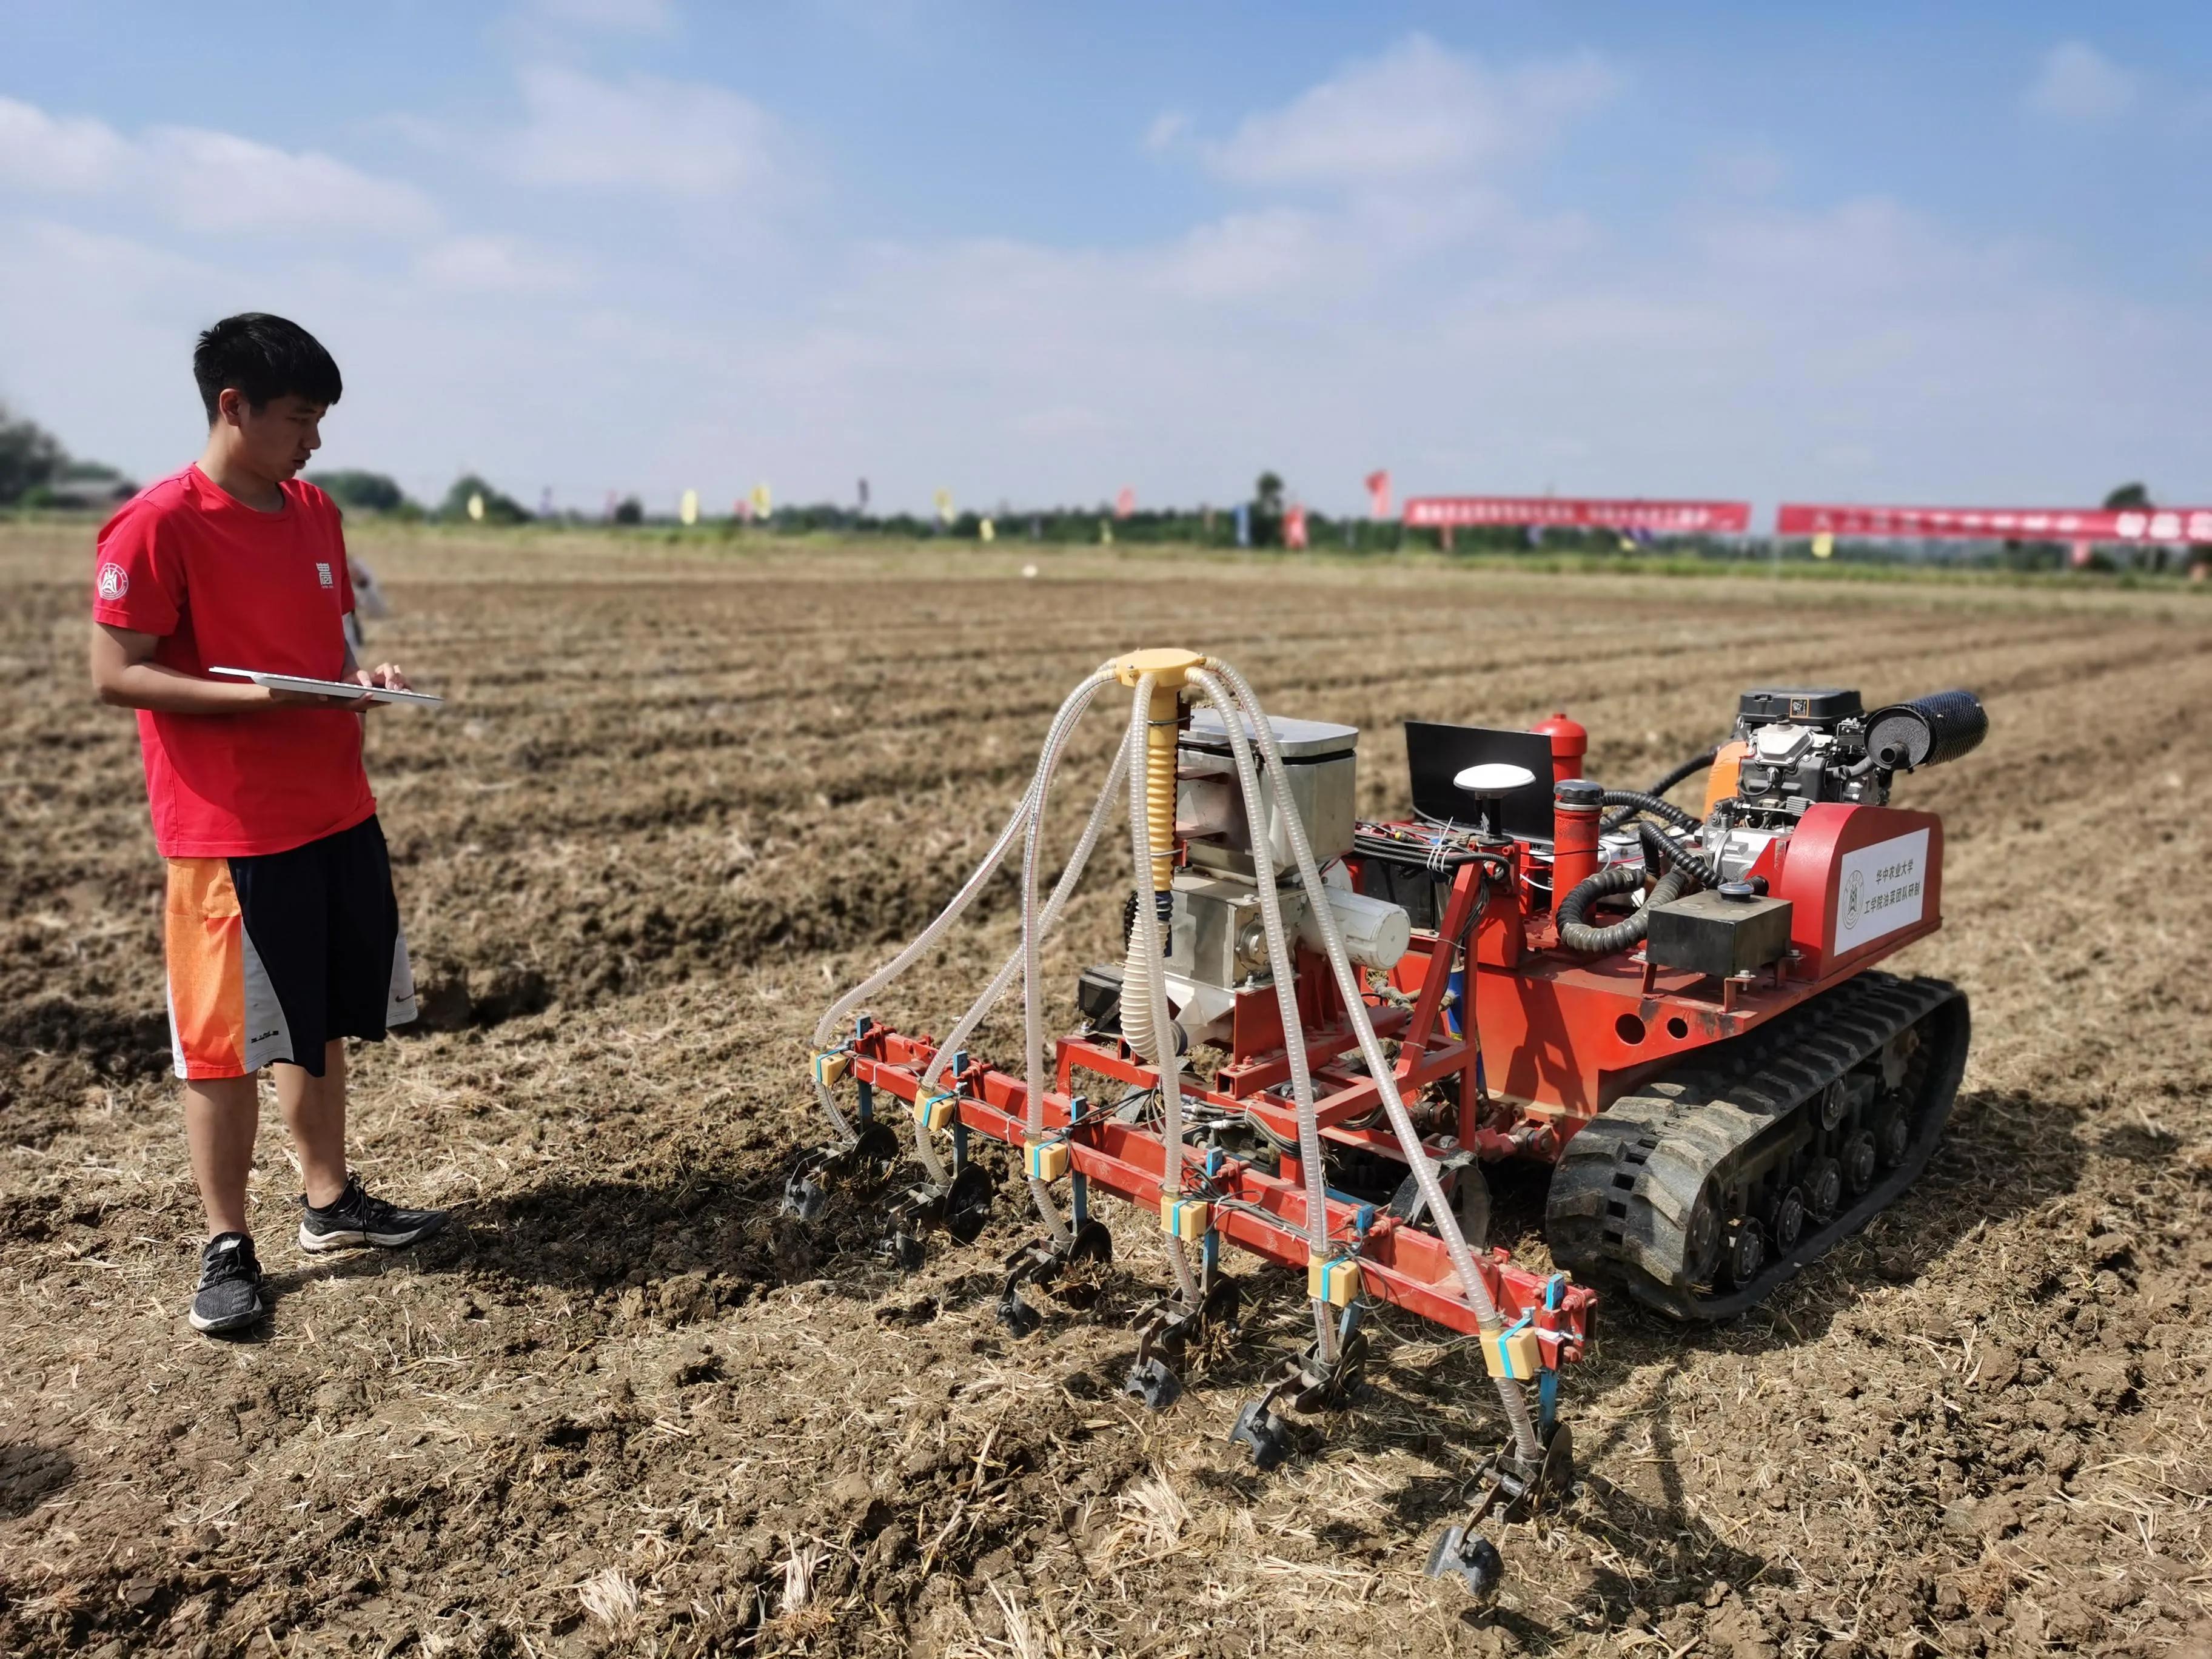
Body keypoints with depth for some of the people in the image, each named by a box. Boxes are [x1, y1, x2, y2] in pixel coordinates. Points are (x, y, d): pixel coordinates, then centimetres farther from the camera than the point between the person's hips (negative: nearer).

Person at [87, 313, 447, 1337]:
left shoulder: (314, 513, 9)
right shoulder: (157, 525, -12)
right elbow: (115, 675, -13)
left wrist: (359, 678, -2)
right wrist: (259, 699, -24)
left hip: (340, 815, 7)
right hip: (229, 833, -7)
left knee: (324, 1022, 16)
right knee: (226, 1042, 3)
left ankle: (330, 1202, 32)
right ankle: (228, 1248, 18)